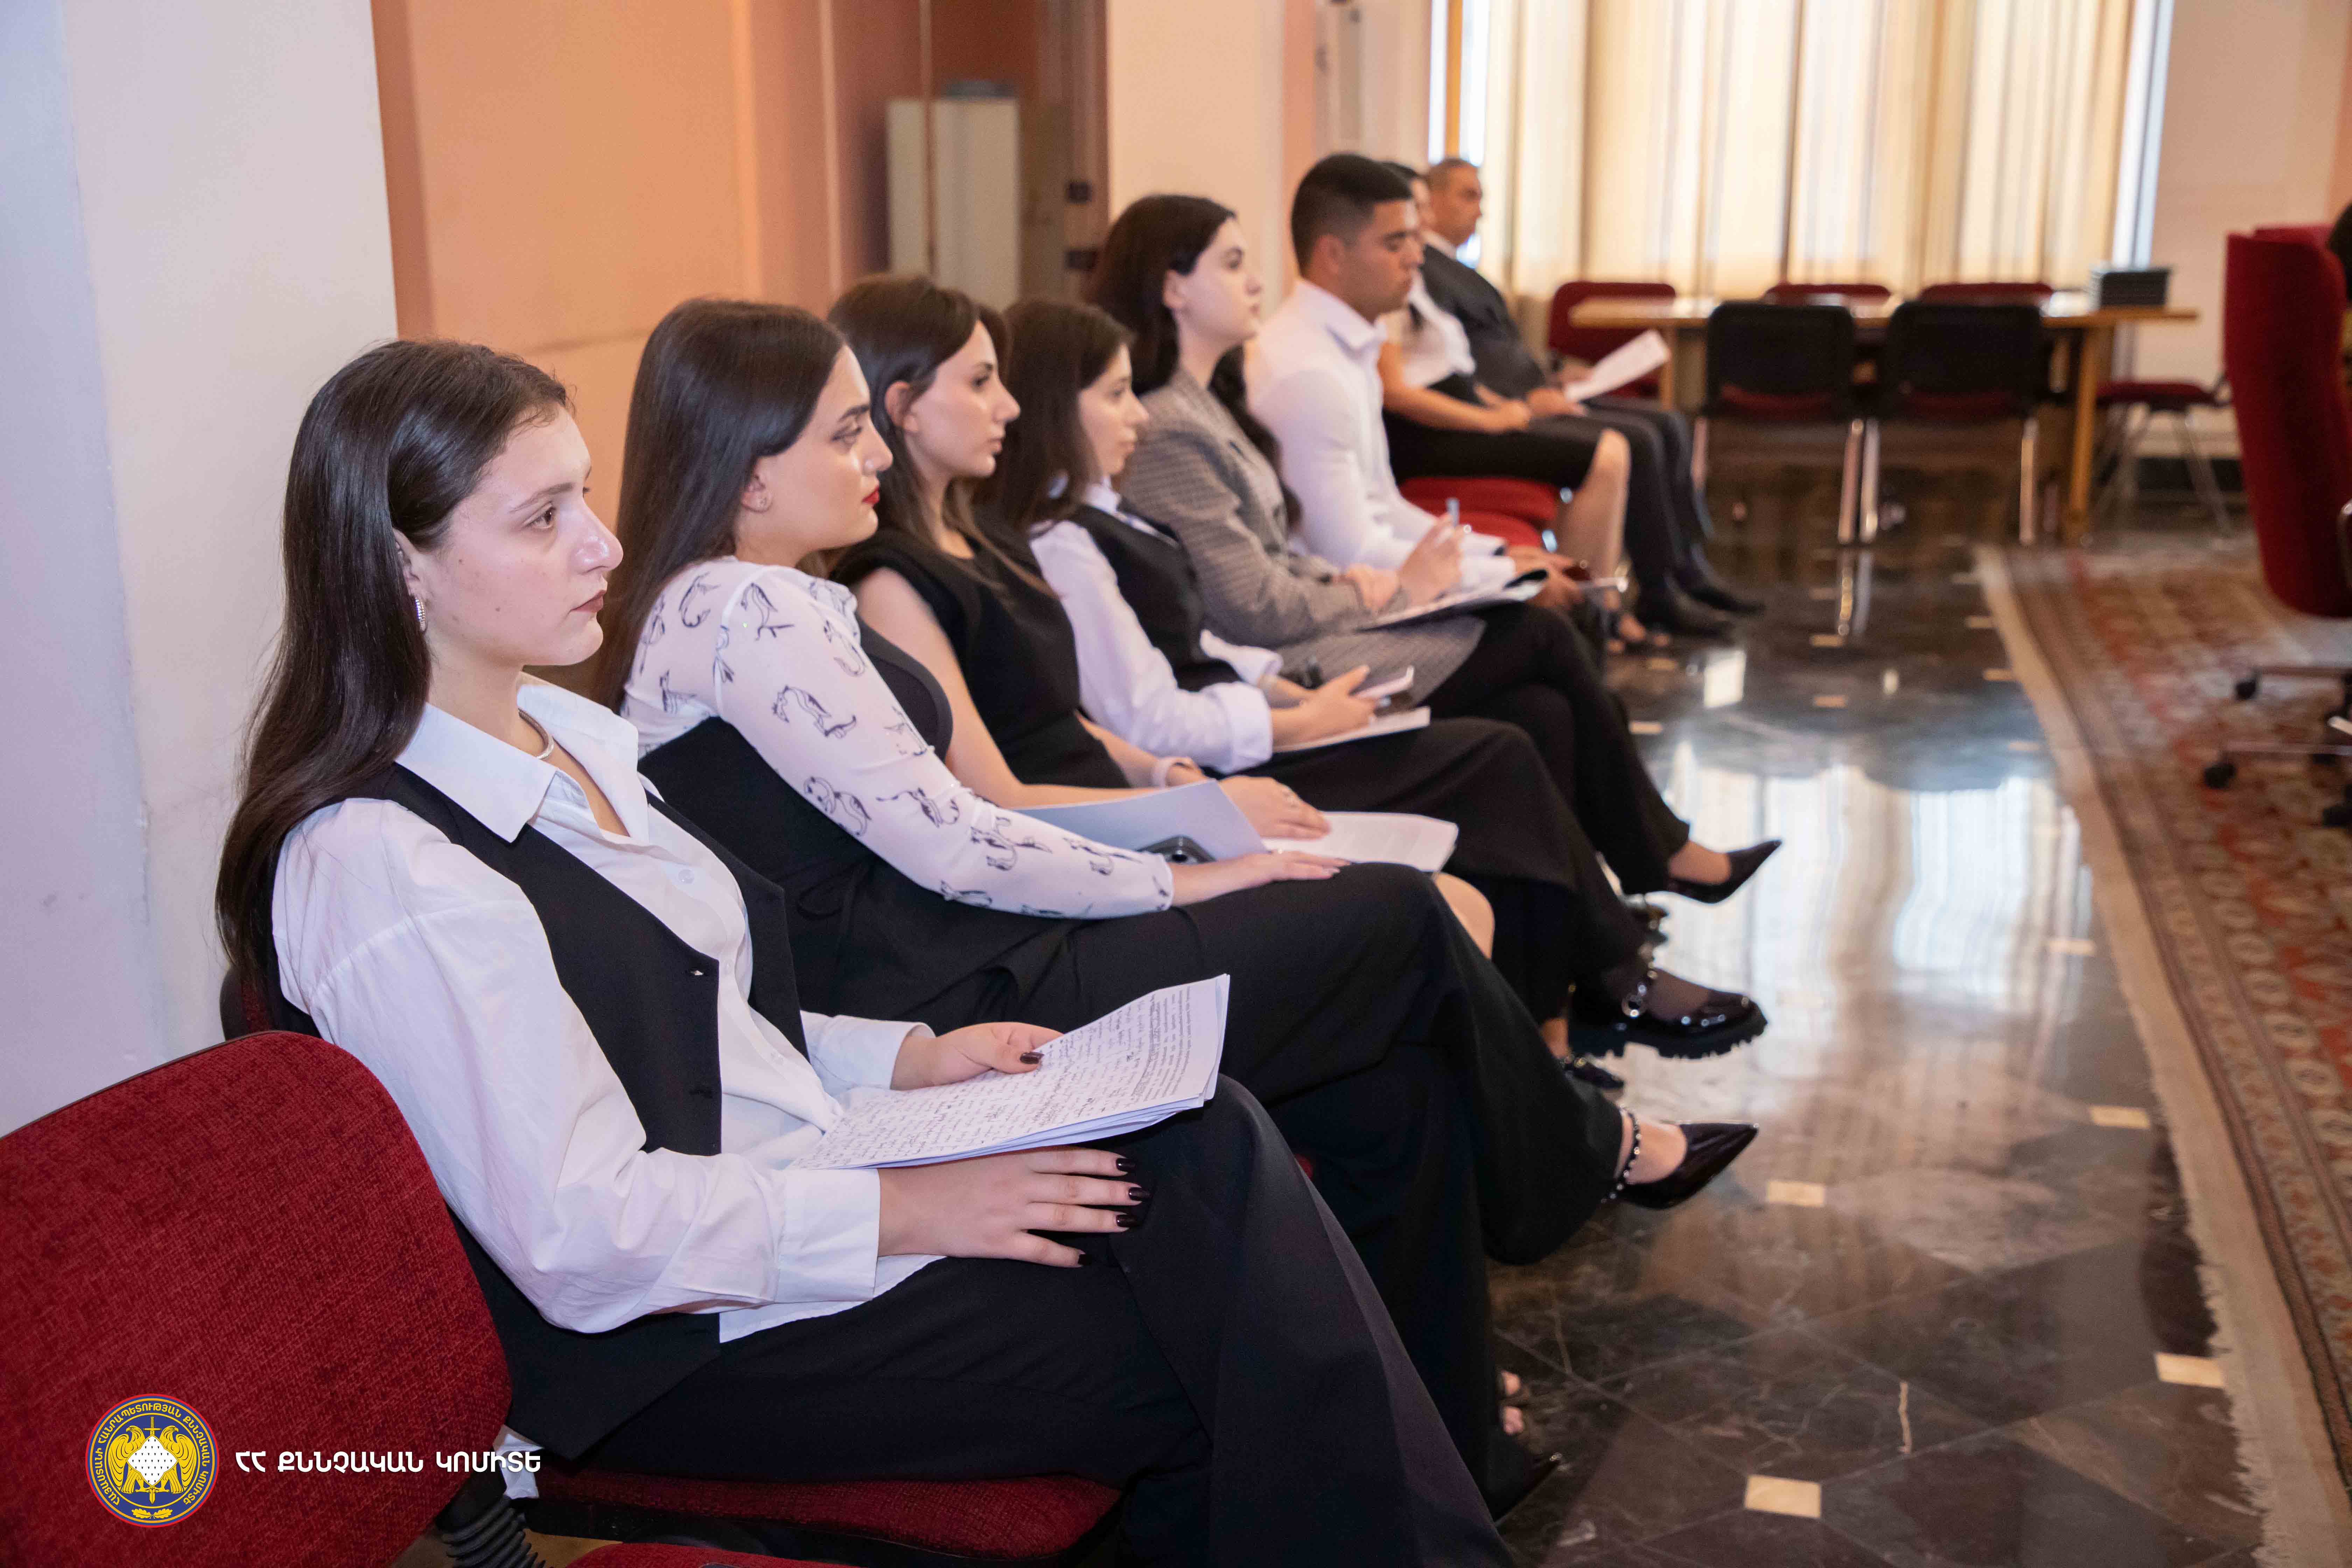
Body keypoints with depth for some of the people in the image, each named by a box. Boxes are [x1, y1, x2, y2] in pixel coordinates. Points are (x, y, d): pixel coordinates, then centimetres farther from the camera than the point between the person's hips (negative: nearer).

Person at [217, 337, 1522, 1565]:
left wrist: (907, 1058, 4)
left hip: (802, 1191, 8)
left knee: (1209, 1142, -13)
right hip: (679, 1346, -8)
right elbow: (581, 1233, -21)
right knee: (1236, 1355, -14)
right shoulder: (378, 871, -19)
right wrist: (902, 1210, -19)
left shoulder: (570, 736, 10)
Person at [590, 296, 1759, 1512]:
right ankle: (1577, 1155, 25)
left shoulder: (781, 603, 15)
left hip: (965, 963, 10)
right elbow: (947, 845, -19)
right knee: (1396, 921, -4)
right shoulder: (739, 611, -17)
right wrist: (1172, 886, -7)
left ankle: (1449, 1451, 18)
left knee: (1394, 1082, 3)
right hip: (956, 1020, -10)